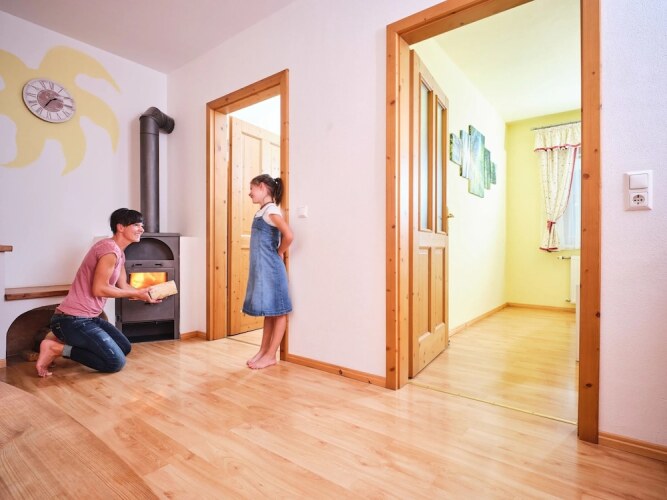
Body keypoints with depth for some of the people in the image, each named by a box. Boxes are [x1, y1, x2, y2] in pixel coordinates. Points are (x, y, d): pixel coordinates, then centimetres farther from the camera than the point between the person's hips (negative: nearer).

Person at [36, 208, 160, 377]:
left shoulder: (119, 253, 13)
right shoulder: (110, 248, -18)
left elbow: (123, 287, 15)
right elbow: (99, 289, -22)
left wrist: (146, 294, 5)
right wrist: (136, 294, -13)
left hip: (88, 318, 10)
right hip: (72, 319, -10)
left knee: (125, 348, 15)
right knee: (116, 362, -12)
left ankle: (63, 340, 17)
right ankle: (56, 347, -3)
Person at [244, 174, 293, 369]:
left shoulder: (271, 210, -13)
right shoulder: (261, 211, 14)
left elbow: (289, 236, -27)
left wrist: (279, 253, -12)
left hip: (271, 268, -9)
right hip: (260, 268, 9)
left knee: (277, 312, 2)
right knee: (268, 311, 15)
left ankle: (271, 355, 10)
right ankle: (263, 351, 25)